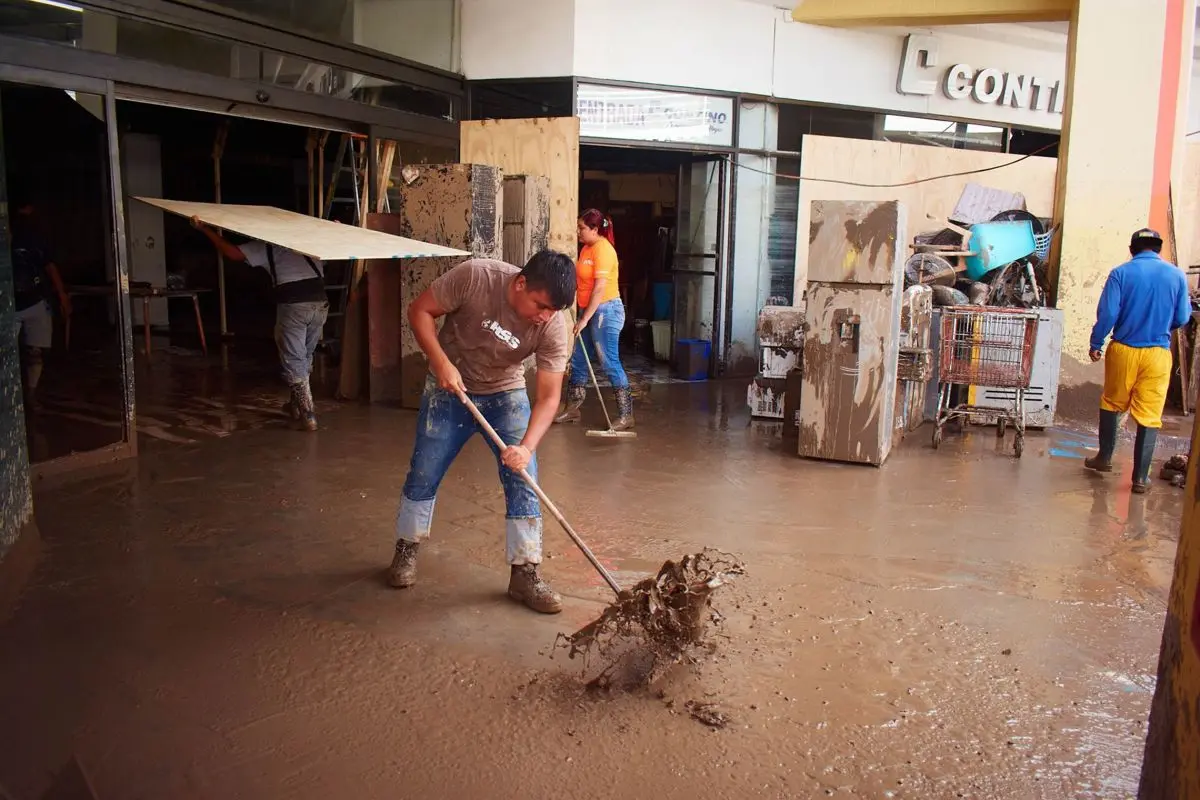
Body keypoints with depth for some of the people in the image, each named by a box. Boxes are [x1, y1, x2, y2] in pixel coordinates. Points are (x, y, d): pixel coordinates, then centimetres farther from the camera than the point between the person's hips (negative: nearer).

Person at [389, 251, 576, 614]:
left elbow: (549, 396, -22)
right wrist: (441, 362, -29)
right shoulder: (474, 276, -29)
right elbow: (420, 310, -17)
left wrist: (527, 446, -36)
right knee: (423, 476, 7)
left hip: (506, 395, 1)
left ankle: (525, 574, 5)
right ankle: (406, 550, 30)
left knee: (523, 482, -7)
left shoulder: (553, 327, -24)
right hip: (449, 390, -1)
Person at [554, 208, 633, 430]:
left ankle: (626, 415, -2)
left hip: (605, 311, -9)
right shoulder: (586, 248, 12)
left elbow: (600, 288, -21)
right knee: (578, 361, 13)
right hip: (588, 311, 9)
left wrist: (585, 319, -22)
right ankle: (572, 408, 24)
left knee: (609, 363, -8)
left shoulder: (603, 249, -16)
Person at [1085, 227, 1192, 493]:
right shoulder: (1176, 275, 0)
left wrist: (1096, 344, 2)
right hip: (1158, 354, 0)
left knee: (1111, 405, 19)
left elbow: (1107, 313, -9)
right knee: (1149, 416, 4)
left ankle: (1104, 458, 30)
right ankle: (1140, 477, 6)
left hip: (1123, 350, 0)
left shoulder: (1121, 273, -5)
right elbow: (1182, 318, 4)